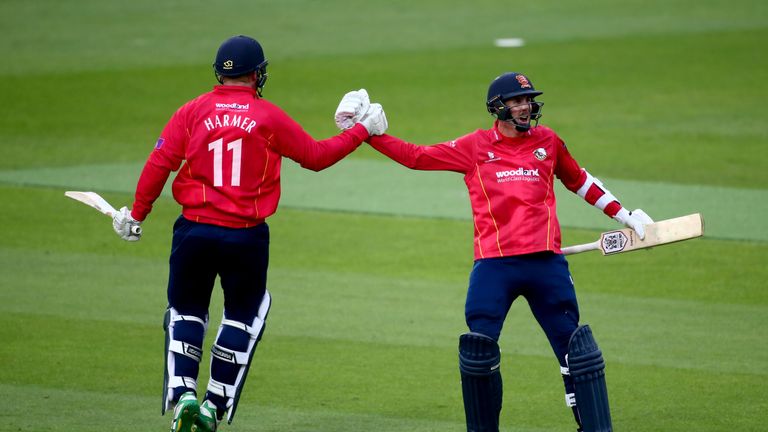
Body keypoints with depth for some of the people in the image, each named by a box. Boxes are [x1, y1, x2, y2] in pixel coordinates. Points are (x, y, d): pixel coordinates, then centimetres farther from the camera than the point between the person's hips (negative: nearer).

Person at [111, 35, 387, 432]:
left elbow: (159, 164, -4)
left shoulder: (192, 112, 1)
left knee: (186, 312, 16)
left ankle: (182, 395, -1)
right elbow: (316, 156, 6)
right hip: (247, 236, -1)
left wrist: (136, 215, 5)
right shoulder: (270, 118, -2)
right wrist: (362, 131, 17)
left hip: (193, 233, 1)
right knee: (244, 314, 16)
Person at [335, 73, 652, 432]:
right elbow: (415, 157, 10)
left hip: (546, 261, 1)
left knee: (575, 347, -2)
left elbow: (579, 181, 27)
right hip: (494, 264, -1)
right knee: (478, 348, -6)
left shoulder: (547, 141, 14)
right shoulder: (475, 147, 9)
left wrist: (623, 215, 26)